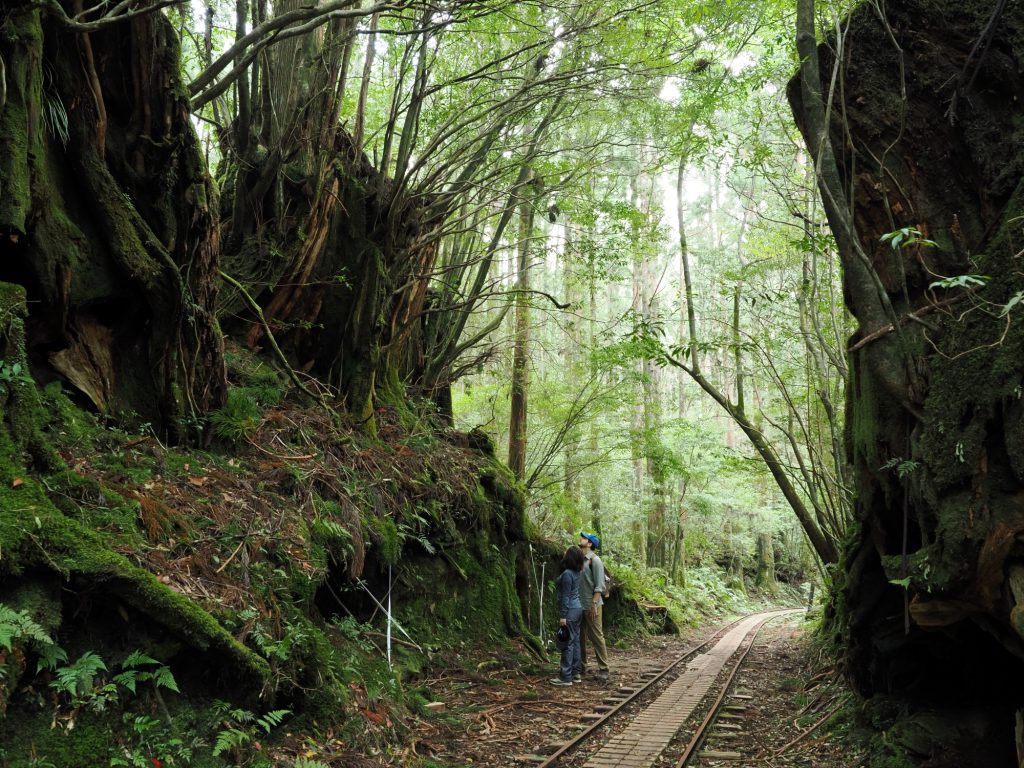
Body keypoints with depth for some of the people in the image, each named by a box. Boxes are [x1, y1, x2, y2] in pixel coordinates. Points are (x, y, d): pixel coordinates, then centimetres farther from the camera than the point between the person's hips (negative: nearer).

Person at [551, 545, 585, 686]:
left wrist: (562, 616, -17)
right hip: (578, 608, 9)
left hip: (570, 610, -9)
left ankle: (566, 677, -3)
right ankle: (576, 672, 17)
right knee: (575, 641, 12)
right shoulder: (576, 572, 5)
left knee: (567, 643, -6)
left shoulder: (567, 574, -19)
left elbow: (565, 596, -19)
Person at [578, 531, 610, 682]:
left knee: (597, 637, -4)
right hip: (579, 605, 7)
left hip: (591, 605, -7)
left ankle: (603, 670, 1)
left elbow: (599, 585, -14)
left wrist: (594, 604, -19)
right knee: (580, 637, 13)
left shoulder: (594, 560, -10)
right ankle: (581, 668, 23)